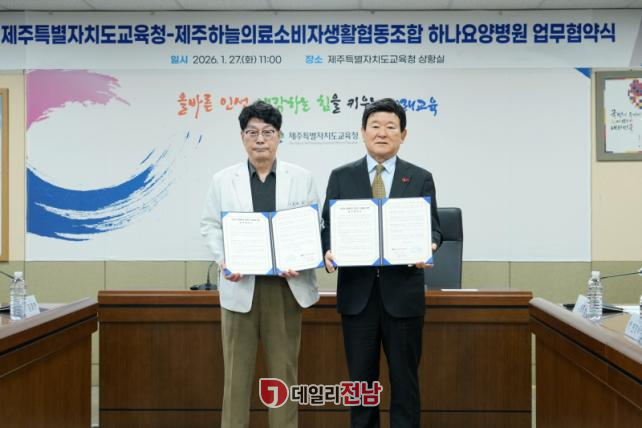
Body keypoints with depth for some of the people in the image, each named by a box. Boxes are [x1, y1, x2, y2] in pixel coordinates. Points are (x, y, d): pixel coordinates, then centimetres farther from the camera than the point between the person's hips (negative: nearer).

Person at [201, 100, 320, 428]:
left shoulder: (302, 178, 5)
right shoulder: (223, 180, 5)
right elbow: (210, 226, 5)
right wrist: (223, 260, -12)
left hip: (286, 285, 0)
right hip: (241, 285, 0)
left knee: (284, 370, 10)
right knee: (237, 370, 7)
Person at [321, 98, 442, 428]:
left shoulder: (421, 179, 5)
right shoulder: (341, 177, 6)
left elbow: (432, 229, 2)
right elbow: (328, 226, 4)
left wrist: (428, 247, -20)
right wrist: (328, 252, -17)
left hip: (402, 293, 0)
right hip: (357, 292, 1)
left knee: (404, 379, 8)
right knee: (361, 379, 10)